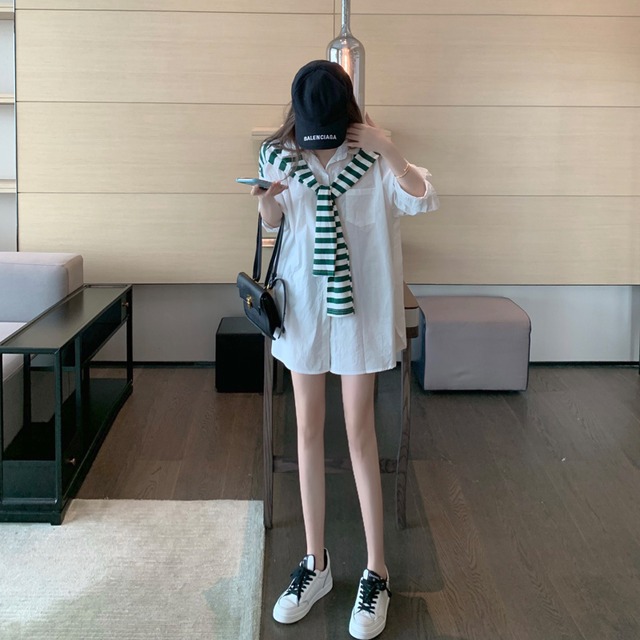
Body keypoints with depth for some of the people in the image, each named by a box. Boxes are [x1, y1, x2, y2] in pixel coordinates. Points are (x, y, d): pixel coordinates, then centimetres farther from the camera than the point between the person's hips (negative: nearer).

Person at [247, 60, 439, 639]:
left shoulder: (372, 156, -8)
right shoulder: (281, 154, -1)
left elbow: (422, 200, -19)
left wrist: (388, 150, -29)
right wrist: (267, 200, -11)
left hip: (360, 304, -3)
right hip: (303, 302, 3)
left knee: (359, 431, -1)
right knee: (309, 429, 8)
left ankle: (376, 572, 11)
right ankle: (316, 562, 21)